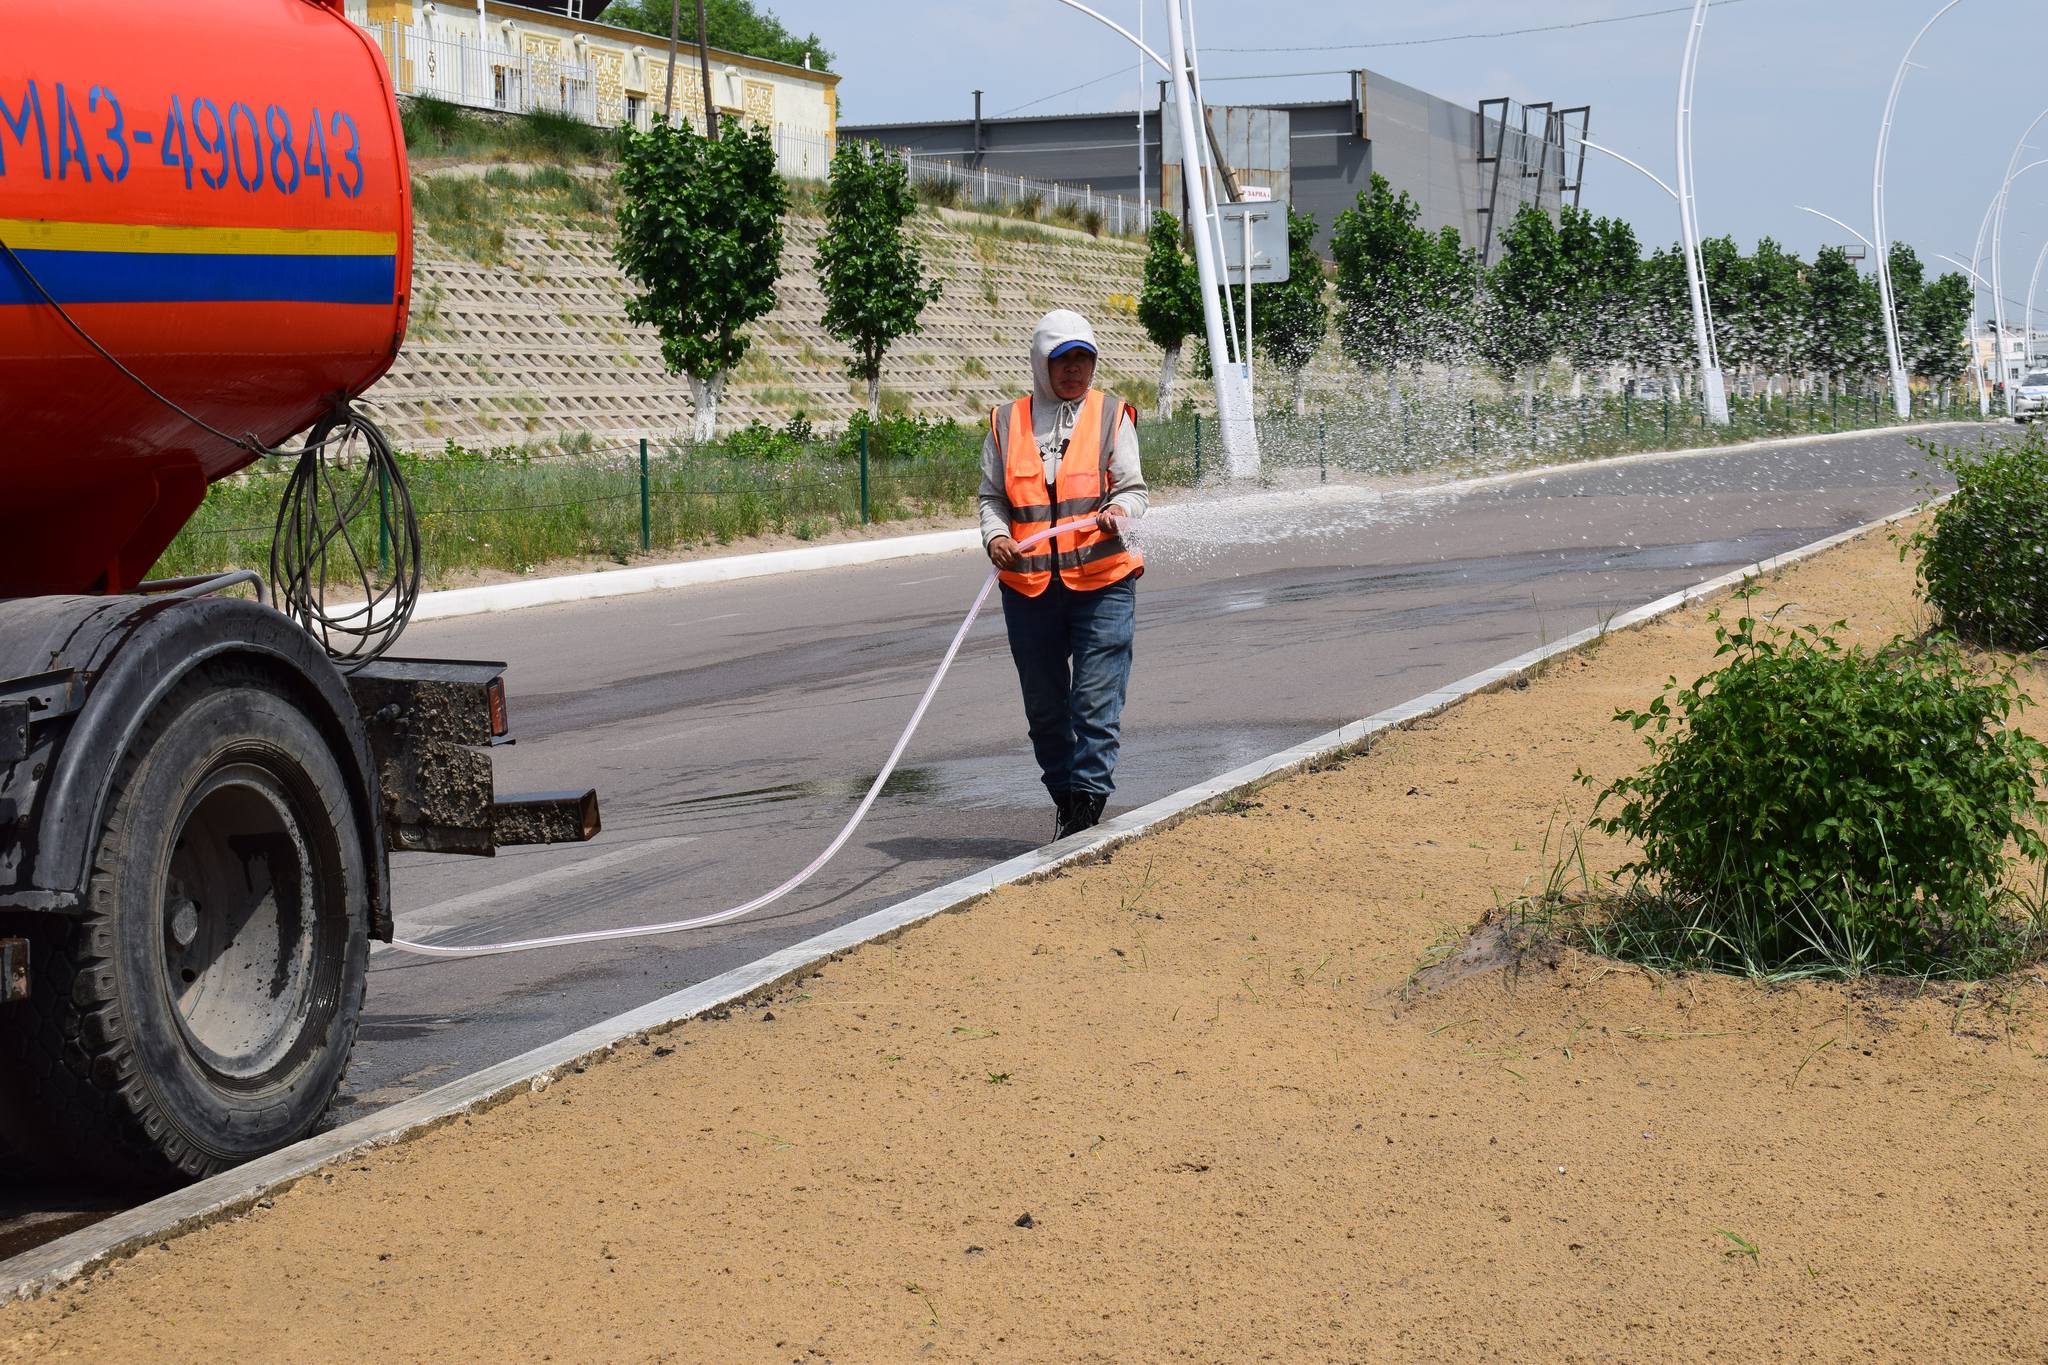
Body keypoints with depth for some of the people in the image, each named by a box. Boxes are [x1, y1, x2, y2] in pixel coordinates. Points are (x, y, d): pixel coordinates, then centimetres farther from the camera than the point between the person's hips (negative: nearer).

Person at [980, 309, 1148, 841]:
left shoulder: (1111, 415, 5)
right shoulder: (1007, 423, 9)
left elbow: (1133, 488, 2)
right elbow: (992, 496, 12)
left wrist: (1119, 511, -21)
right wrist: (995, 536, -8)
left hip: (1102, 582, -3)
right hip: (1029, 587, 3)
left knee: (1096, 699, -9)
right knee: (1044, 704, 12)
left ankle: (1088, 800, -6)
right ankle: (1065, 797, 27)